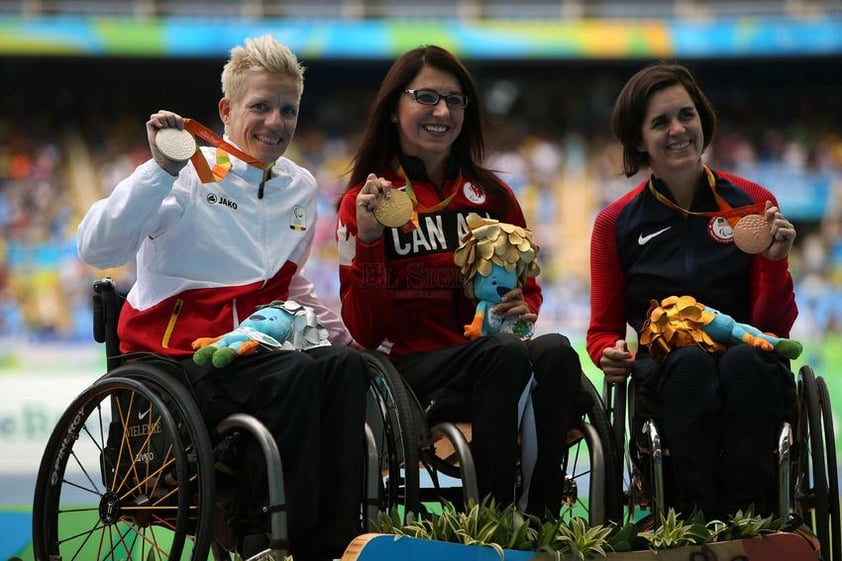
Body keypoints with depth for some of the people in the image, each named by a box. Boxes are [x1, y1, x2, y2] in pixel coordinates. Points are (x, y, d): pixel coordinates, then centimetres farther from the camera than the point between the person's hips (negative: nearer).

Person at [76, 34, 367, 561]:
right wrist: (162, 169, -28)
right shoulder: (191, 174, -6)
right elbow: (97, 248, -20)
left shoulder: (301, 188, 15)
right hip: (178, 351, -6)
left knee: (347, 365, -25)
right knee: (298, 375, -33)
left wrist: (341, 331, 13)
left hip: (255, 343, 6)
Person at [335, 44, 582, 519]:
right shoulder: (365, 203, 6)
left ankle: (541, 517, -33)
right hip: (411, 366, -3)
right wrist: (368, 240, -13)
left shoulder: (492, 196, 15)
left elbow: (528, 288, 25)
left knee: (556, 350, -31)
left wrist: (524, 309, 0)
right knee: (506, 353, -35)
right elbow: (364, 331, 0)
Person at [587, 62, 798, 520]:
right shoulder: (617, 223, 11)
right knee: (691, 363, -37)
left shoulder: (754, 204, 9)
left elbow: (776, 326, 8)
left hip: (749, 364, 0)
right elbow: (603, 329, 15)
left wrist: (775, 263, -10)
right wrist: (611, 355, -8)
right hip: (663, 371, 0)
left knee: (744, 361, -37)